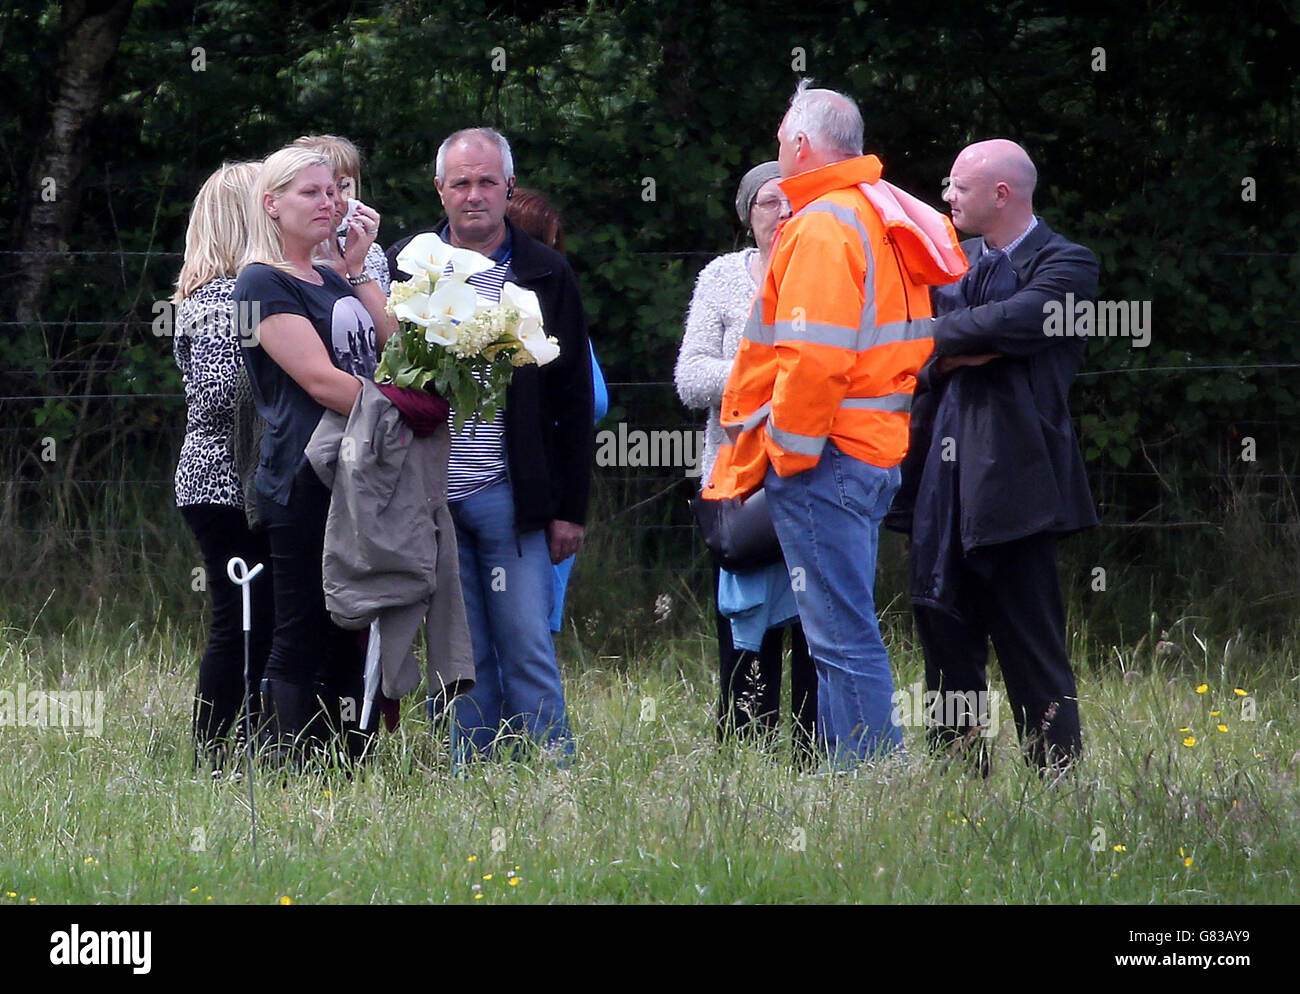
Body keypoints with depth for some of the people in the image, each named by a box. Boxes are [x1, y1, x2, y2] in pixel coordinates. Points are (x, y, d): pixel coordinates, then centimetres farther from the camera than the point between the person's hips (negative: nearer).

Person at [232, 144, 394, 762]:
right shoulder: (264, 283, -4)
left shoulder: (333, 282, 22)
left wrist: (359, 268, 9)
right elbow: (320, 380, -13)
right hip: (304, 480, -8)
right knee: (303, 638, -8)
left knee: (354, 638, 4)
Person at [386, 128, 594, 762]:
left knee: (528, 650, -4)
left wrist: (569, 507, 1)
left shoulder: (545, 276, 5)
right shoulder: (404, 266, 8)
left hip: (510, 495, -1)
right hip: (428, 494, 2)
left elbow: (574, 400, 6)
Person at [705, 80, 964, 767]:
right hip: (876, 451, 10)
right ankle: (858, 768, 14)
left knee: (841, 635, -10)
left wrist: (787, 453, -12)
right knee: (842, 633, 13)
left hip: (824, 457, -10)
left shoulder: (823, 227, -13)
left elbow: (814, 357, -21)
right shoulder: (879, 215, 17)